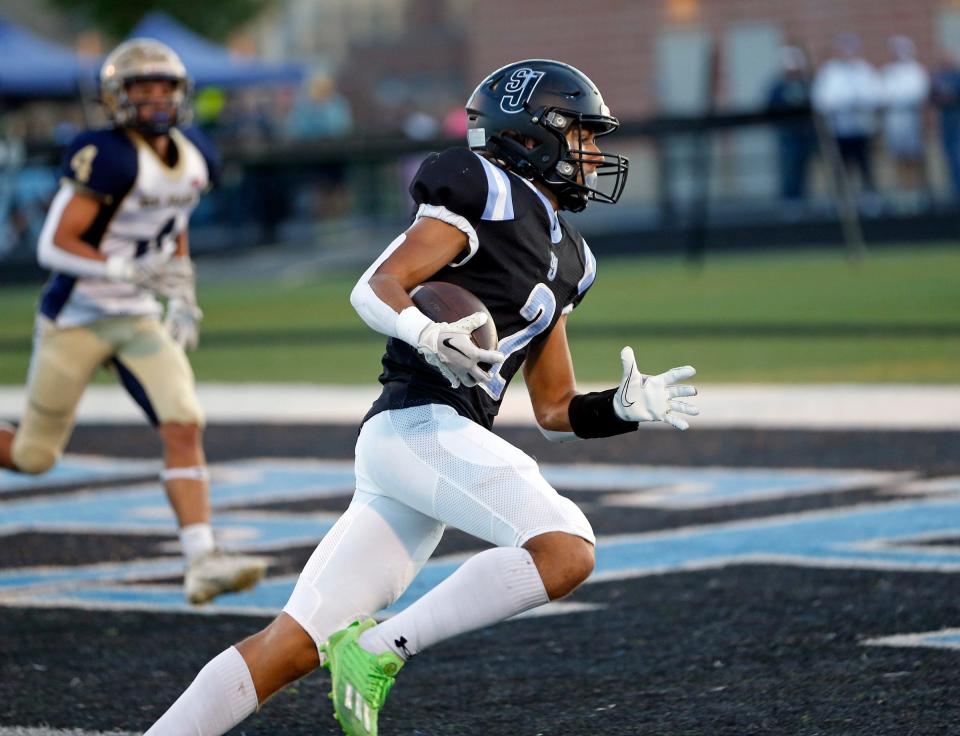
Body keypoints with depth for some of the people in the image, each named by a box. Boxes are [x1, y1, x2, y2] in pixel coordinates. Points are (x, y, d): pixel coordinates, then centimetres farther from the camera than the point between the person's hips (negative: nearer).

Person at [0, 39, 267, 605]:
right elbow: (54, 245, -21)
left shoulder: (195, 159, 4)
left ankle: (203, 562, -17)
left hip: (137, 320, 6)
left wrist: (184, 300, 10)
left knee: (184, 426, -14)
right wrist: (127, 270, -31)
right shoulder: (109, 159, -20)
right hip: (76, 319, -6)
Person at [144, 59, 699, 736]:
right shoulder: (488, 194, 0)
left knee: (292, 646, 2)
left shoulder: (565, 259, 26)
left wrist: (626, 406, 9)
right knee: (567, 551, -23)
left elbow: (556, 409, 27)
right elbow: (375, 288, -9)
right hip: (422, 423, -9)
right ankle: (383, 648, -19)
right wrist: (426, 336, -29)